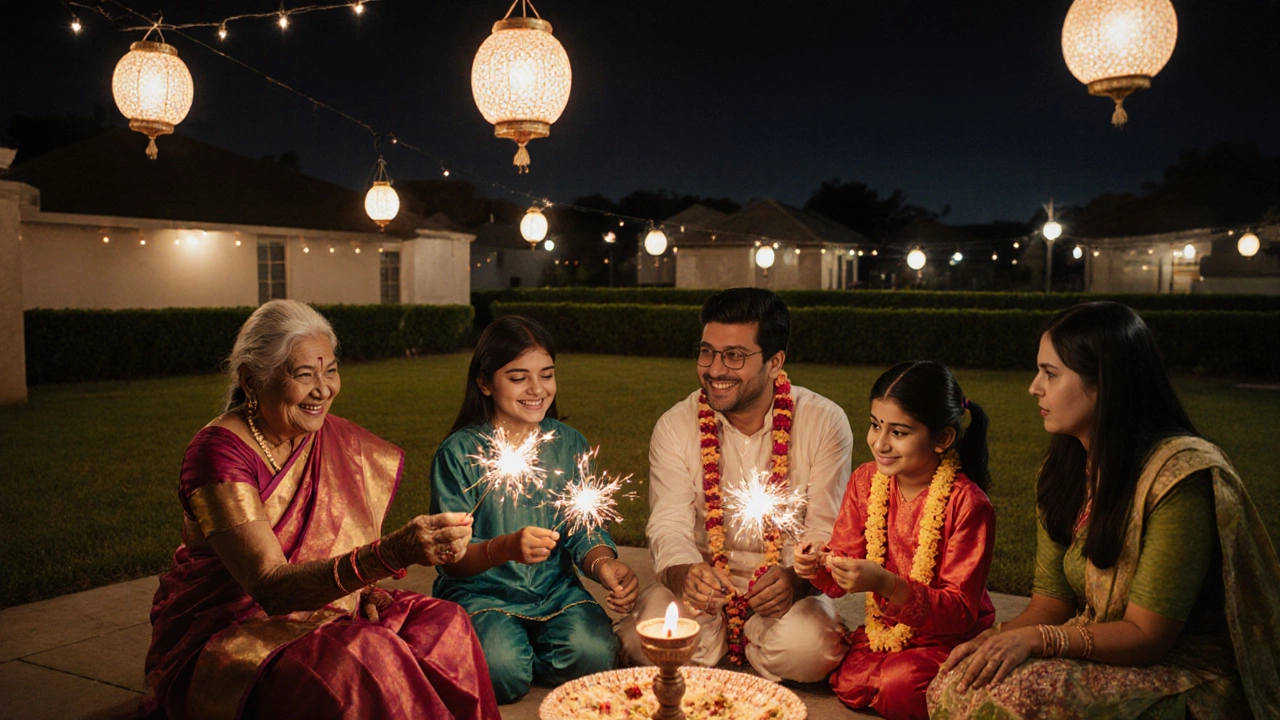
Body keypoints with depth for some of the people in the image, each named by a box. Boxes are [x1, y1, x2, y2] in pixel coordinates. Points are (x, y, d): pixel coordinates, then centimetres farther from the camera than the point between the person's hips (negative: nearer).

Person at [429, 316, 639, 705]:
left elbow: (585, 531, 3)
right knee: (502, 667, -30)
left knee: (594, 652, -24)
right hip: (479, 591, -3)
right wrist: (505, 548, -32)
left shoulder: (569, 444, 6)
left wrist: (604, 564, -21)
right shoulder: (460, 452, -6)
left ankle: (518, 661, 5)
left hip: (555, 590, 3)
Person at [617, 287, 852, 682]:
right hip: (703, 576, 1)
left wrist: (795, 580, -33)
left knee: (803, 648, -31)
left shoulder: (825, 423, -8)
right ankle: (715, 633, 6)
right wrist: (685, 574, -35)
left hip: (788, 584, 0)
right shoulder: (675, 426, -4)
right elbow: (669, 525, -11)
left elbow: (826, 532, -10)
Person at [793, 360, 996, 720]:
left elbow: (960, 612, -20)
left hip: (952, 639, -4)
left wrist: (886, 585, -34)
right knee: (848, 683, -18)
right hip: (883, 631, 5)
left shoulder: (967, 505, -20)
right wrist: (819, 567, -22)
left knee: (899, 686, -26)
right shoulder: (866, 480, -3)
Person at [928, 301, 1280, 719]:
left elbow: (1146, 635, -19)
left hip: (1187, 682, -6)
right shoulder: (1064, 471, 5)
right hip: (1099, 655, 7)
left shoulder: (1180, 476, -20)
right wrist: (992, 639, -14)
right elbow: (1050, 604, 5)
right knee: (956, 681, -17)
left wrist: (1036, 639, -29)